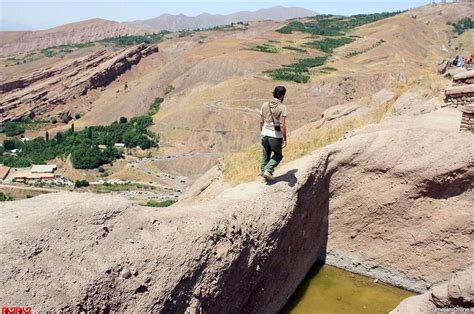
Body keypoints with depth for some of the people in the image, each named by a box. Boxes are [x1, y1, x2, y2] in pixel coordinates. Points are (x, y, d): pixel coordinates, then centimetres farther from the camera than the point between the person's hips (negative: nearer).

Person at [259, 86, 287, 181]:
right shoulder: (282, 108, -14)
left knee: (265, 155, 18)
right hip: (276, 136, -4)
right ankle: (268, 170, 0)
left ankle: (263, 171, 24)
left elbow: (261, 121, 7)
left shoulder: (265, 105, 1)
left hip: (265, 134, 5)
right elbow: (282, 125, -16)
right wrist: (284, 139, -9)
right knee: (278, 155, 15)